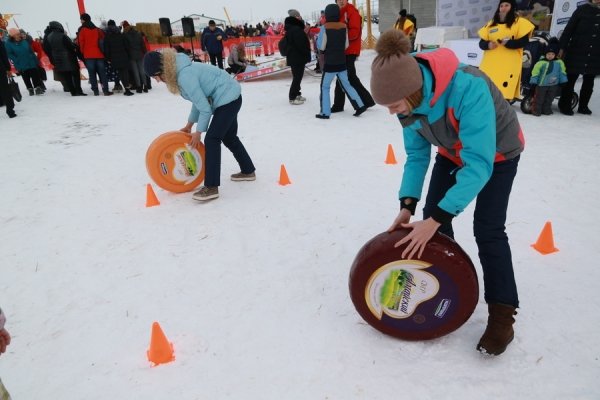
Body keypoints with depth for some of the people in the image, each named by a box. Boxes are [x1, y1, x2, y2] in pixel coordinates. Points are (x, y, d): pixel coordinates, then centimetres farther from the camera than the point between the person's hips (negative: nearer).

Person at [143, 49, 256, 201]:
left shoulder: (185, 76, -26)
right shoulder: (181, 70, 5)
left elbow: (205, 108, -22)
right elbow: (199, 99, 13)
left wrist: (198, 132, -10)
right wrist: (190, 124, 14)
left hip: (227, 99, -10)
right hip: (230, 97, 10)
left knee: (211, 139, -14)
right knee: (229, 138, 20)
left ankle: (211, 187, -13)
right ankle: (248, 171, 36)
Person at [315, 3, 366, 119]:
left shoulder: (325, 27, -12)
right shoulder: (344, 26, 2)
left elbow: (321, 47, -8)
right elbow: (346, 45, 7)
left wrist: (317, 38, 9)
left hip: (330, 63, -4)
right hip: (342, 62, 5)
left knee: (325, 87, 6)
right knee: (346, 85, 15)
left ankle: (325, 113, 3)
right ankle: (360, 106, 11)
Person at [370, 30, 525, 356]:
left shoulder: (468, 88, -43)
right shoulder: (409, 98, -22)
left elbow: (479, 164, -43)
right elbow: (416, 154, -12)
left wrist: (434, 220, -45)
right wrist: (407, 204, -22)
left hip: (497, 152, -5)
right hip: (452, 152, 6)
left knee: (487, 229, -11)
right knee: (432, 215, -1)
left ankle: (502, 315, 4)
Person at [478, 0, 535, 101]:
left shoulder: (520, 22, 5)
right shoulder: (491, 24, 18)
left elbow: (524, 41, -4)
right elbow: (481, 42, 13)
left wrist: (508, 43, -19)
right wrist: (488, 45, -9)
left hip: (508, 66, -4)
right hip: (489, 65, 4)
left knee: (504, 95, -10)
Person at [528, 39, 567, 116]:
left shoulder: (559, 62, 0)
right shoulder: (541, 62, -12)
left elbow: (562, 72, 8)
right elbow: (535, 73, -10)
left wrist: (563, 82, 8)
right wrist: (533, 83, -13)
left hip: (553, 85, 4)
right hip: (541, 84, -4)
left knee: (549, 99, 13)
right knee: (539, 99, 1)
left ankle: (546, 110, 24)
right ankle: (536, 111, 9)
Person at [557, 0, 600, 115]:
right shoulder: (582, 9, -1)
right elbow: (569, 29, -3)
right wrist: (562, 48, -10)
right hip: (577, 52, -4)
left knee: (589, 82, 10)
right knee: (570, 80, 1)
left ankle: (583, 106, 20)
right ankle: (564, 105, 12)